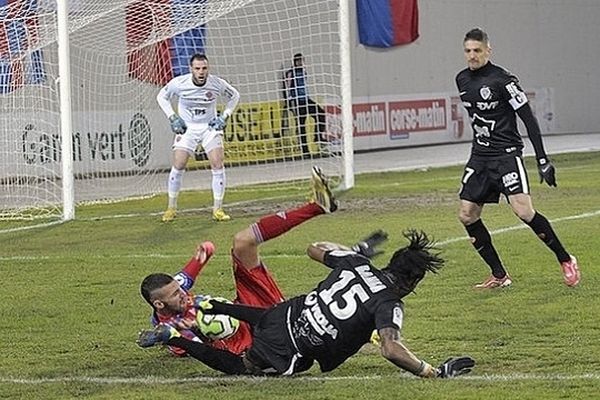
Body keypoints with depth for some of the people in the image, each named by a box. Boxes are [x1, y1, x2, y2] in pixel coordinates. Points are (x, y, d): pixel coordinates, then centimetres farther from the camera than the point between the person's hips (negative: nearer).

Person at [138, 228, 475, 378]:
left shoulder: (354, 263, 0)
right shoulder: (389, 305, -20)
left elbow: (316, 249, 18)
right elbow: (391, 350, -36)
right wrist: (434, 372, -28)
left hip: (287, 314, 7)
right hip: (288, 355, -7)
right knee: (239, 367, 18)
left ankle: (210, 306, 33)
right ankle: (173, 338, 6)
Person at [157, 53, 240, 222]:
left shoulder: (217, 83, -16)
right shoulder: (179, 83, -18)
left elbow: (234, 96, 5)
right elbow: (161, 96, 2)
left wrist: (224, 116, -5)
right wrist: (172, 117, -7)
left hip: (210, 126, 0)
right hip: (186, 127, 0)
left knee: (218, 165, -13)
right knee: (178, 166, -10)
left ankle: (217, 209, -3)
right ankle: (171, 207, 6)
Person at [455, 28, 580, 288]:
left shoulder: (502, 80, -12)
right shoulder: (462, 80, 9)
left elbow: (528, 118, -12)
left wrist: (542, 160, -16)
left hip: (506, 154, -7)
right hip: (479, 157, 7)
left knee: (523, 210, -20)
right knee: (467, 215, -1)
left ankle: (565, 260, -4)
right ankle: (499, 276, 8)